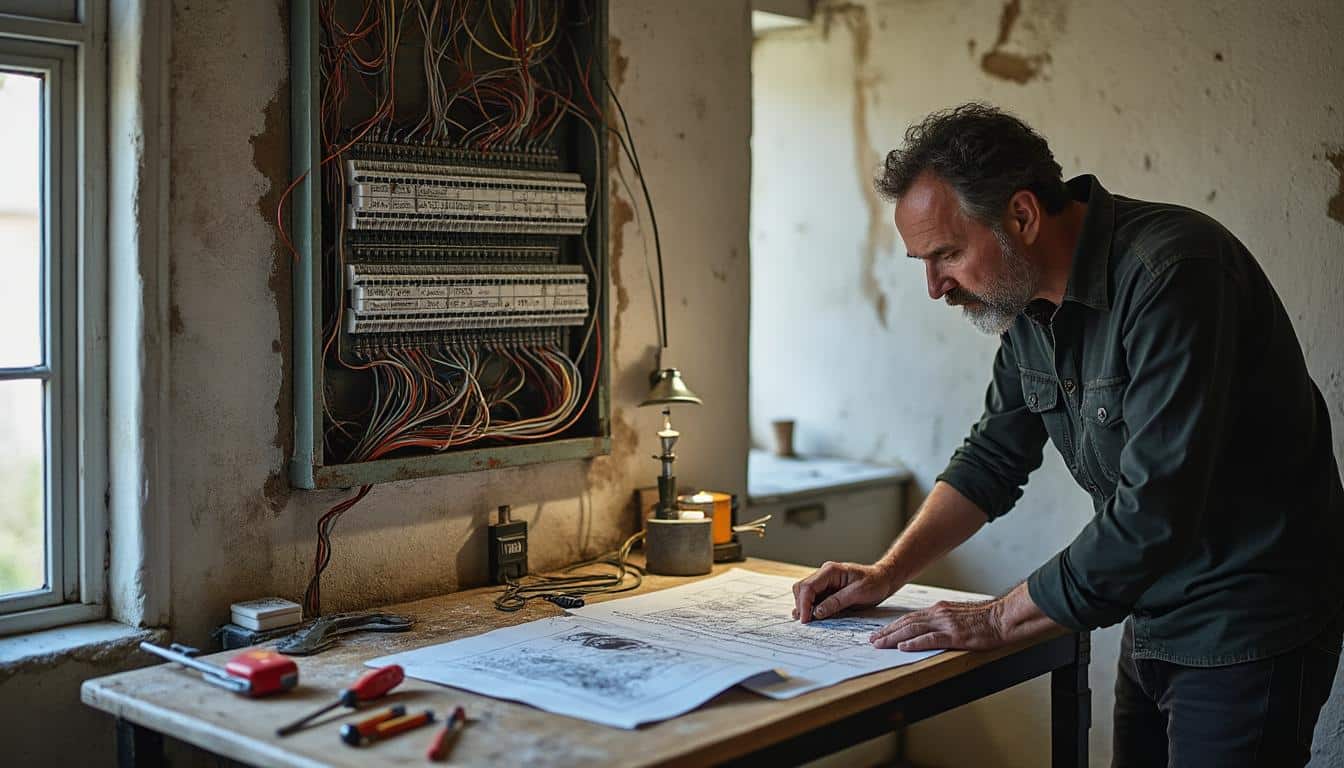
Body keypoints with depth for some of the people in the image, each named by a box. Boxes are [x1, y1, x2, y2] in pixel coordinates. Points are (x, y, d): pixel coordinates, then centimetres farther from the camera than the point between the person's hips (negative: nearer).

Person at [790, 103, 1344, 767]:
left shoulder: (1172, 275, -27)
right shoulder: (1027, 298, 1)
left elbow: (1156, 509, -30)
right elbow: (994, 457, 12)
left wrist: (1000, 619, -20)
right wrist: (887, 574, 1)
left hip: (1248, 630, -8)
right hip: (1153, 622, 8)